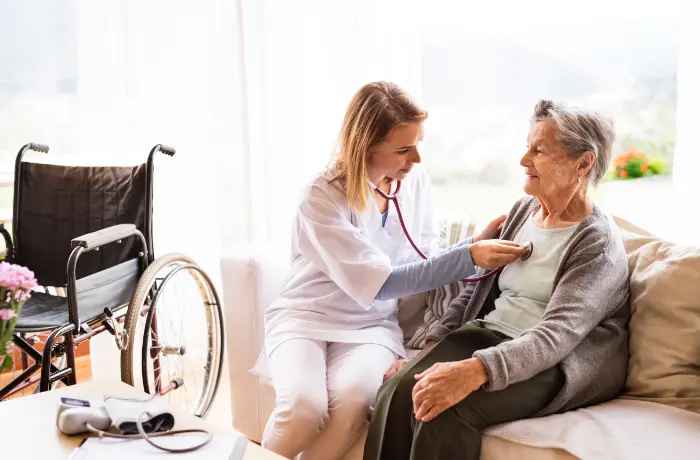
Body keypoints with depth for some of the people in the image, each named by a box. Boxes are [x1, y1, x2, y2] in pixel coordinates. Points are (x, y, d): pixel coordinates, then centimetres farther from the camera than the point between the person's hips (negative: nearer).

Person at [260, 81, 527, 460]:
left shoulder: (415, 180, -2)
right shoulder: (322, 199, -18)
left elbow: (423, 264, 5)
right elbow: (378, 284, -22)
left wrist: (477, 243, -12)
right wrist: (469, 257, -26)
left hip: (372, 323, 3)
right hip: (306, 316, -3)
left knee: (352, 400, -30)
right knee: (304, 406, -31)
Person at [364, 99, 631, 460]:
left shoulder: (598, 244, -11)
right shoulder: (523, 210, 12)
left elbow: (557, 334, -24)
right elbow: (477, 288, 15)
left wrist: (476, 370, -38)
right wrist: (431, 346, 1)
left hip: (558, 363, -6)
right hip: (488, 335, 6)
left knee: (447, 409, -33)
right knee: (397, 391, -22)